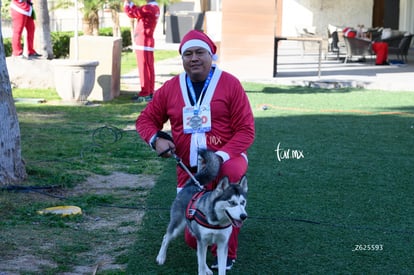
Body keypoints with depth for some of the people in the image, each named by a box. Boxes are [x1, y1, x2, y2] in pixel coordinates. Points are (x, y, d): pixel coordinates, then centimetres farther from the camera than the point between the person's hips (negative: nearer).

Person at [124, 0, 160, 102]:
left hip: (143, 43, -10)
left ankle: (145, 94, -5)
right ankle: (149, 92, 14)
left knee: (144, 68, -7)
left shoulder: (148, 8, -19)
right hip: (147, 42, 10)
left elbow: (130, 13, -16)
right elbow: (137, 11, 22)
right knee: (149, 68, 10)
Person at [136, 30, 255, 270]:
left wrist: (221, 156, -25)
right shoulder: (170, 88, 2)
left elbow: (246, 130, -10)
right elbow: (146, 119, 12)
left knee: (231, 173, -42)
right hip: (189, 170, 3)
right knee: (195, 240, 2)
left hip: (226, 160, -3)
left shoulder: (230, 84, -8)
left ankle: (227, 253, -24)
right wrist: (156, 139, -11)